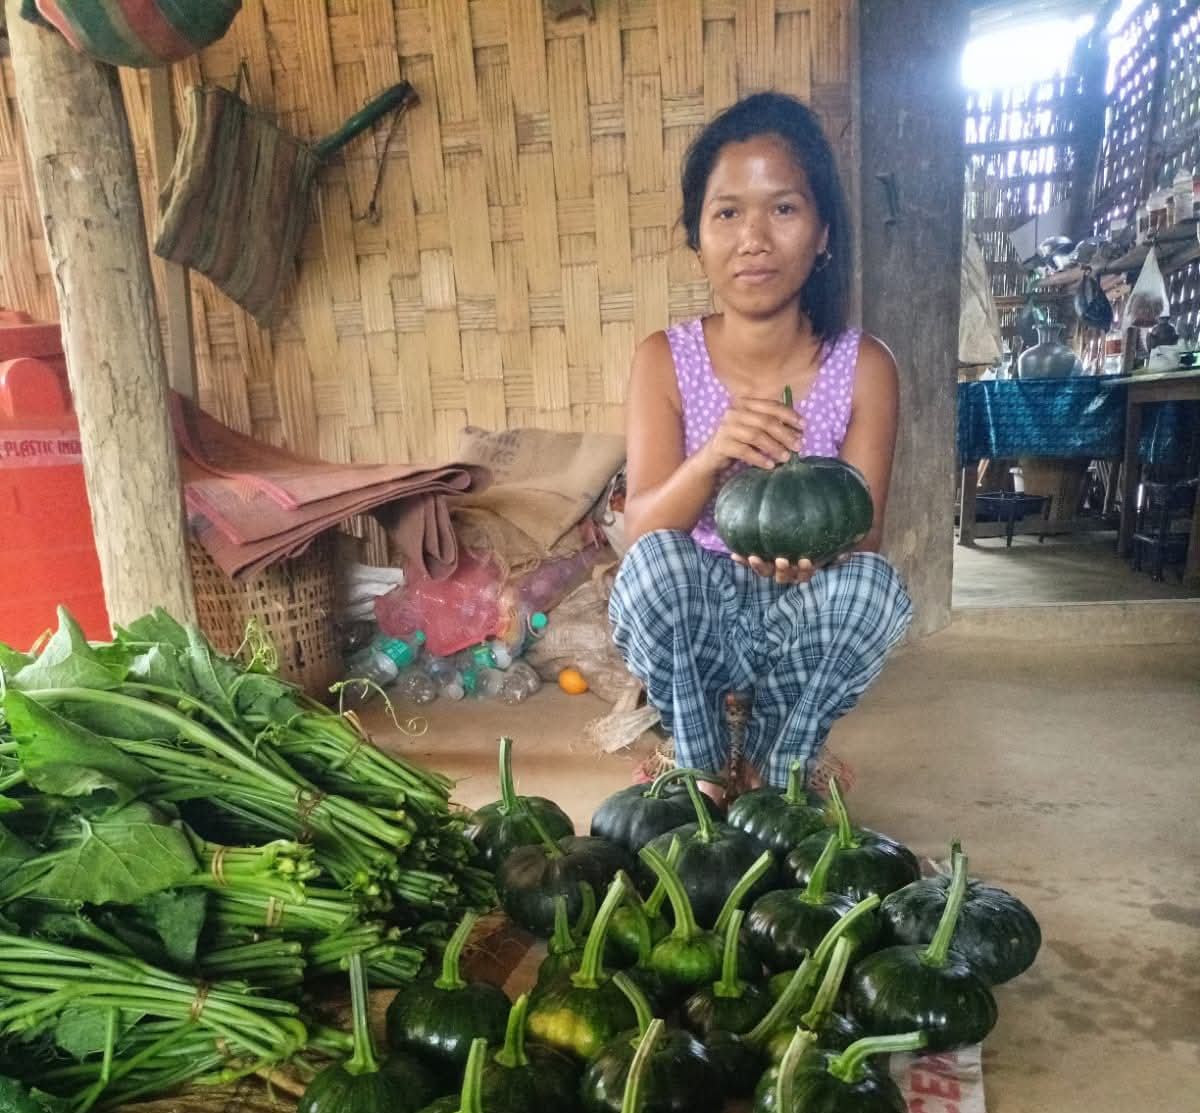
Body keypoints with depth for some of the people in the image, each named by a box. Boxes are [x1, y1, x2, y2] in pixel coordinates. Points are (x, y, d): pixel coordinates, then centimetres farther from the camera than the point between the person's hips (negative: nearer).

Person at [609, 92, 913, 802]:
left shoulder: (863, 367, -9)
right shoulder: (665, 361, -9)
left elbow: (864, 536, -11)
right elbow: (640, 529, -16)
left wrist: (809, 550, -35)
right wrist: (711, 458, -37)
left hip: (803, 634, 1)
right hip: (691, 627, 0)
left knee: (874, 585, -29)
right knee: (653, 563, -30)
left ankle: (773, 778, -2)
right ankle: (705, 776, -5)